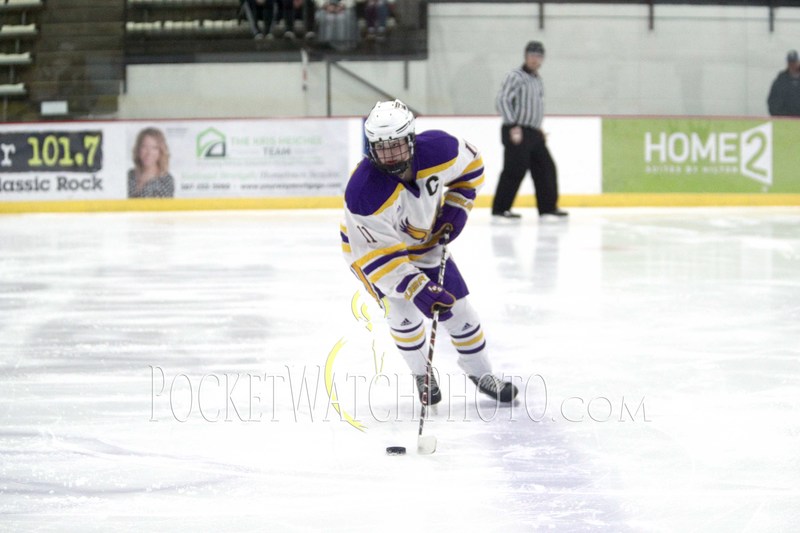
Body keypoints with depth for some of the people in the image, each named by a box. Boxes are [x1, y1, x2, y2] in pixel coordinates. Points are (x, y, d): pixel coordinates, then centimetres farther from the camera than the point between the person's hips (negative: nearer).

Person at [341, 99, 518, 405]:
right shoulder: (365, 191, -40)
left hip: (425, 240, 4)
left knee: (457, 307, 4)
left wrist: (456, 208, -10)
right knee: (403, 310, -18)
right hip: (370, 247, -4)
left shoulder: (437, 149, -28)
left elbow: (470, 165, -3)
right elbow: (378, 255, -37)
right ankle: (422, 374, 10)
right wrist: (418, 289, -43)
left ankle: (481, 373, 26)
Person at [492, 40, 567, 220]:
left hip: (534, 133, 9)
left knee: (546, 168, 8)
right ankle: (500, 208, -6)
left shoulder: (537, 78, 18)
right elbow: (502, 100, -19)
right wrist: (513, 126, -26)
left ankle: (548, 206, 16)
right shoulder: (515, 76, -10)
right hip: (517, 133, -9)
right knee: (515, 170, -11)